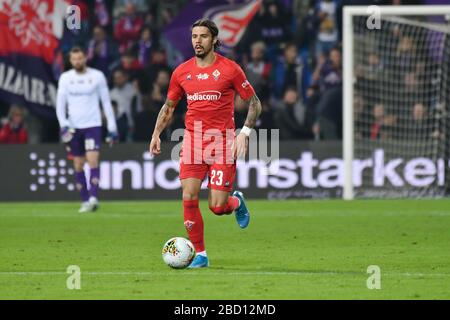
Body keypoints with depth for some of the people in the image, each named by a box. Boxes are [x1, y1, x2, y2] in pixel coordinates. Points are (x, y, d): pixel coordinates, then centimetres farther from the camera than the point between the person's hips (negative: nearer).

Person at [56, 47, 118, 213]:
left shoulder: (97, 76, 1)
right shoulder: (65, 78, 5)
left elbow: (106, 102, 5)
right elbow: (60, 102, 3)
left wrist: (112, 127, 2)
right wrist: (63, 124, -13)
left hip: (93, 124, -3)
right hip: (74, 126, 3)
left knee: (93, 160, -17)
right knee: (78, 165, 4)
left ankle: (93, 198, -23)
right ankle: (85, 201, 11)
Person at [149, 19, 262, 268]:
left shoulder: (230, 69, -2)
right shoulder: (182, 72, 8)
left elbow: (254, 103, 3)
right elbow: (169, 106, 20)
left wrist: (244, 133, -9)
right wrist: (156, 133, 8)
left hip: (222, 142, -3)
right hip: (192, 140, 3)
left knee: (218, 207, -8)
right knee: (189, 198, -9)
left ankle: (237, 201, 30)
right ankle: (200, 254, 3)